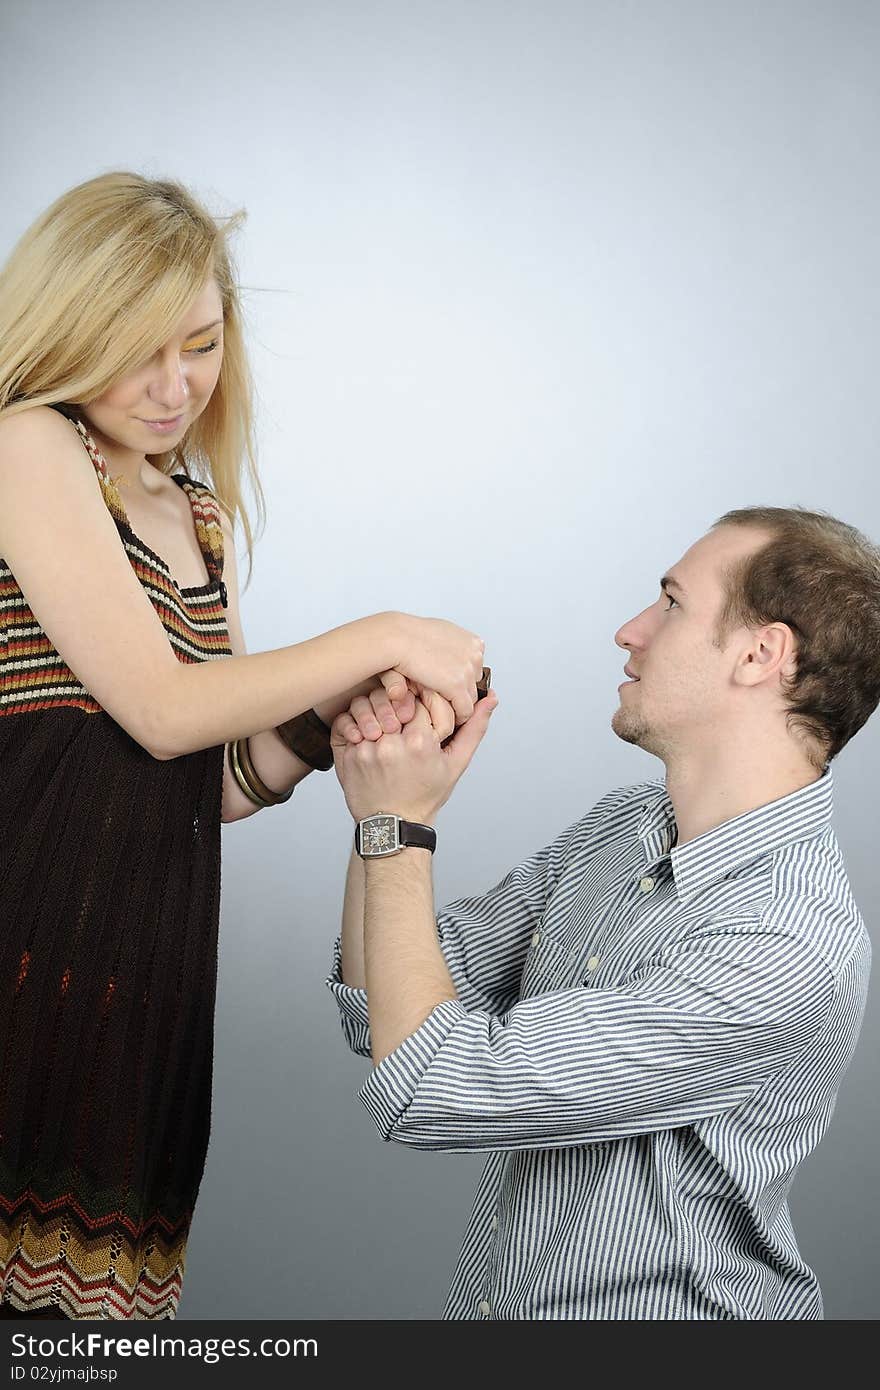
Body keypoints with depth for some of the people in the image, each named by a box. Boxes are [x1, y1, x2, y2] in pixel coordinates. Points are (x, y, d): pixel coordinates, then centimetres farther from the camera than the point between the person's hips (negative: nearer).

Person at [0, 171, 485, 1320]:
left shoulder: (198, 510, 18)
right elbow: (160, 708, -13)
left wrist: (340, 714, -3)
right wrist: (381, 640, -8)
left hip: (153, 960, 7)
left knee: (108, 1273, 9)